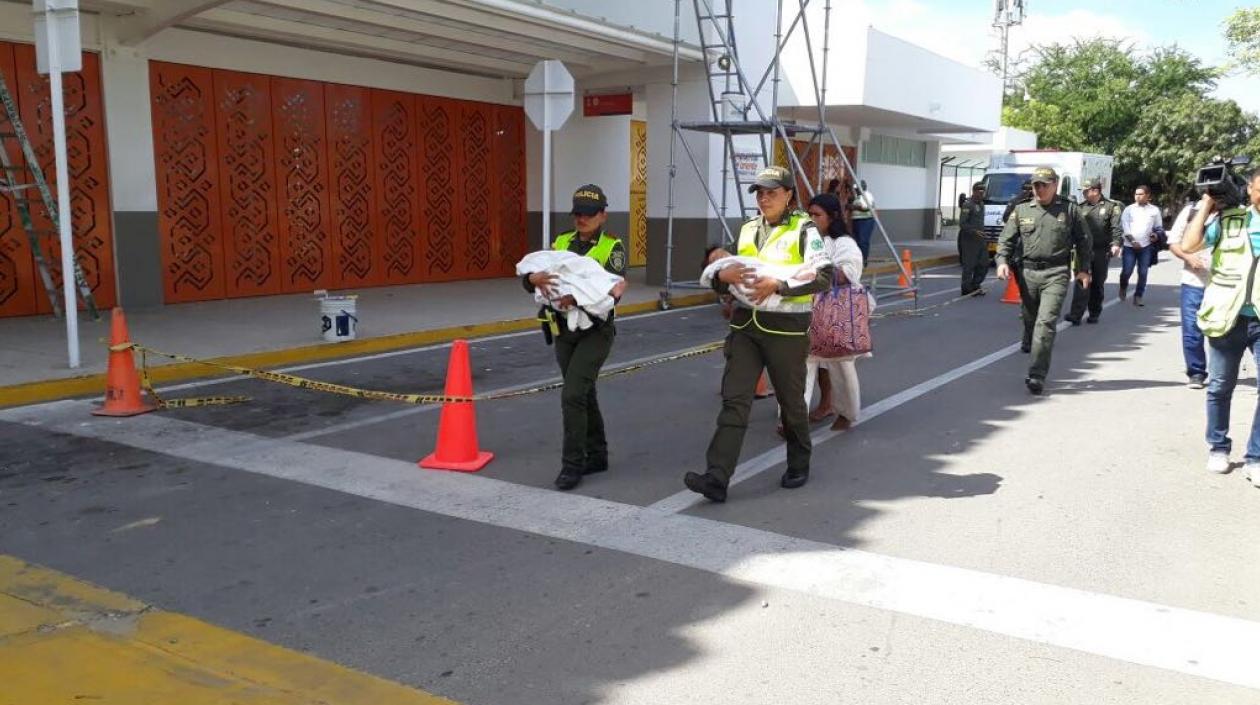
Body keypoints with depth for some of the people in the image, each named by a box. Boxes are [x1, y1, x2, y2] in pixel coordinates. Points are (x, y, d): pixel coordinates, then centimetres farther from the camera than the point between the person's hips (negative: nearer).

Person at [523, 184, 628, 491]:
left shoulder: (612, 247, -4)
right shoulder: (561, 243, 8)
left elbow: (613, 289, -18)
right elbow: (528, 281, 0)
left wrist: (578, 298, -34)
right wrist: (535, 278, -25)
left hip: (595, 331, -5)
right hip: (564, 330, 5)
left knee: (572, 396, -13)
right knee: (584, 395, 15)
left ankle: (572, 464, -3)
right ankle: (597, 456, 29)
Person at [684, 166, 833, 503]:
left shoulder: (803, 230, -3)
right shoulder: (748, 230, 14)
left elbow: (824, 277, -15)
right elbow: (721, 282, 18)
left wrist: (777, 285, -24)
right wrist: (723, 276, -6)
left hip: (786, 328, -4)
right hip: (745, 324, 4)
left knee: (791, 400, 11)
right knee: (734, 399, -5)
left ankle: (798, 466, 33)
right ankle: (717, 478, -10)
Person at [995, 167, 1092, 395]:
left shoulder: (1069, 210, 7)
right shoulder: (1021, 210, 10)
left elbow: (1083, 240, 13)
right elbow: (1006, 239, 8)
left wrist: (1083, 269, 8)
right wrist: (1002, 261, -9)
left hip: (1056, 274, -3)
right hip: (1028, 272, 3)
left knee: (1046, 322, -14)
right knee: (1029, 319, 13)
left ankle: (1037, 375, -16)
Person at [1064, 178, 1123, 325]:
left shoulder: (1111, 206, 1)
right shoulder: (1081, 207, 10)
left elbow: (1116, 227, -5)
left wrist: (1115, 243, -18)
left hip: (1101, 252, -1)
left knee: (1097, 284, 9)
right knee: (1082, 281, -11)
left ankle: (1094, 314, 21)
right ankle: (1076, 314, -16)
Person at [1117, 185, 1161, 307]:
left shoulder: (1154, 210, 7)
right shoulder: (1129, 209, 3)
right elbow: (1125, 227, -4)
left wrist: (1155, 235, -9)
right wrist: (1132, 241, -13)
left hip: (1146, 246, 1)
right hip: (1129, 245, -1)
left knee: (1143, 273, 0)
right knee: (1126, 271, -4)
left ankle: (1138, 296, 10)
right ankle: (1123, 287, 27)